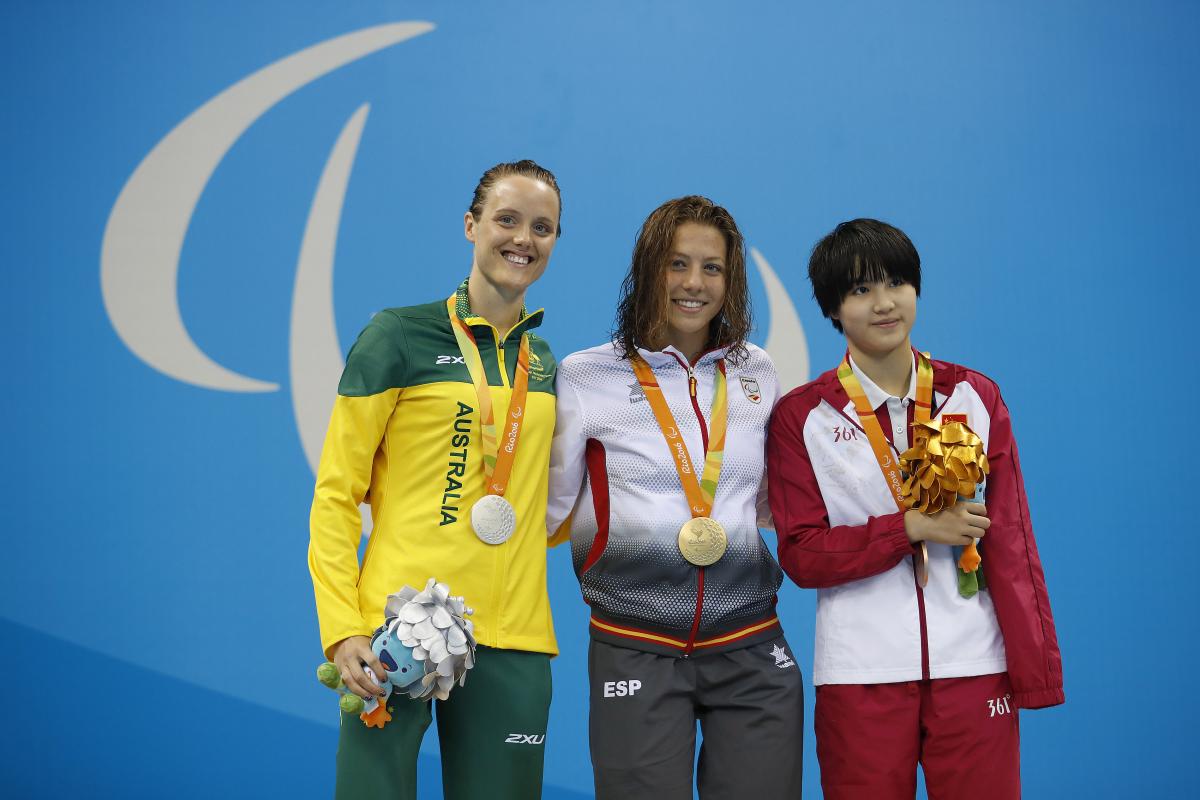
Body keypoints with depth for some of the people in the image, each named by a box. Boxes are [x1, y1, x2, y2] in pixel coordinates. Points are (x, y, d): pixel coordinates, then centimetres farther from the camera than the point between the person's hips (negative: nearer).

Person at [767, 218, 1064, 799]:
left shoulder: (974, 397, 5)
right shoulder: (802, 417, 0)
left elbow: (1012, 542, 3)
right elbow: (802, 556, -3)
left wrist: (1035, 666, -3)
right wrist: (914, 527, -13)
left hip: (973, 666, 1)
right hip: (860, 675, -1)